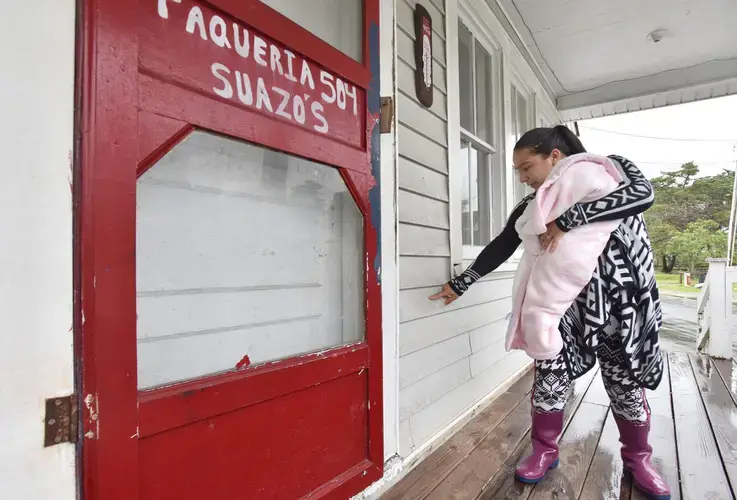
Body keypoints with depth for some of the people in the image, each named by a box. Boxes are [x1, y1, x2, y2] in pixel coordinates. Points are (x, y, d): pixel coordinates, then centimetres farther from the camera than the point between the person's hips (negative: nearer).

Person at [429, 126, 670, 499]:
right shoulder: (533, 206, 2)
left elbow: (643, 193, -23)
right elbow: (500, 248, 5)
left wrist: (569, 219, -29)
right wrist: (459, 284, 5)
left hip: (622, 297, -1)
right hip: (568, 301, 2)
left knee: (625, 380, 9)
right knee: (551, 372, -1)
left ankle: (637, 459, 33)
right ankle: (544, 451, 22)